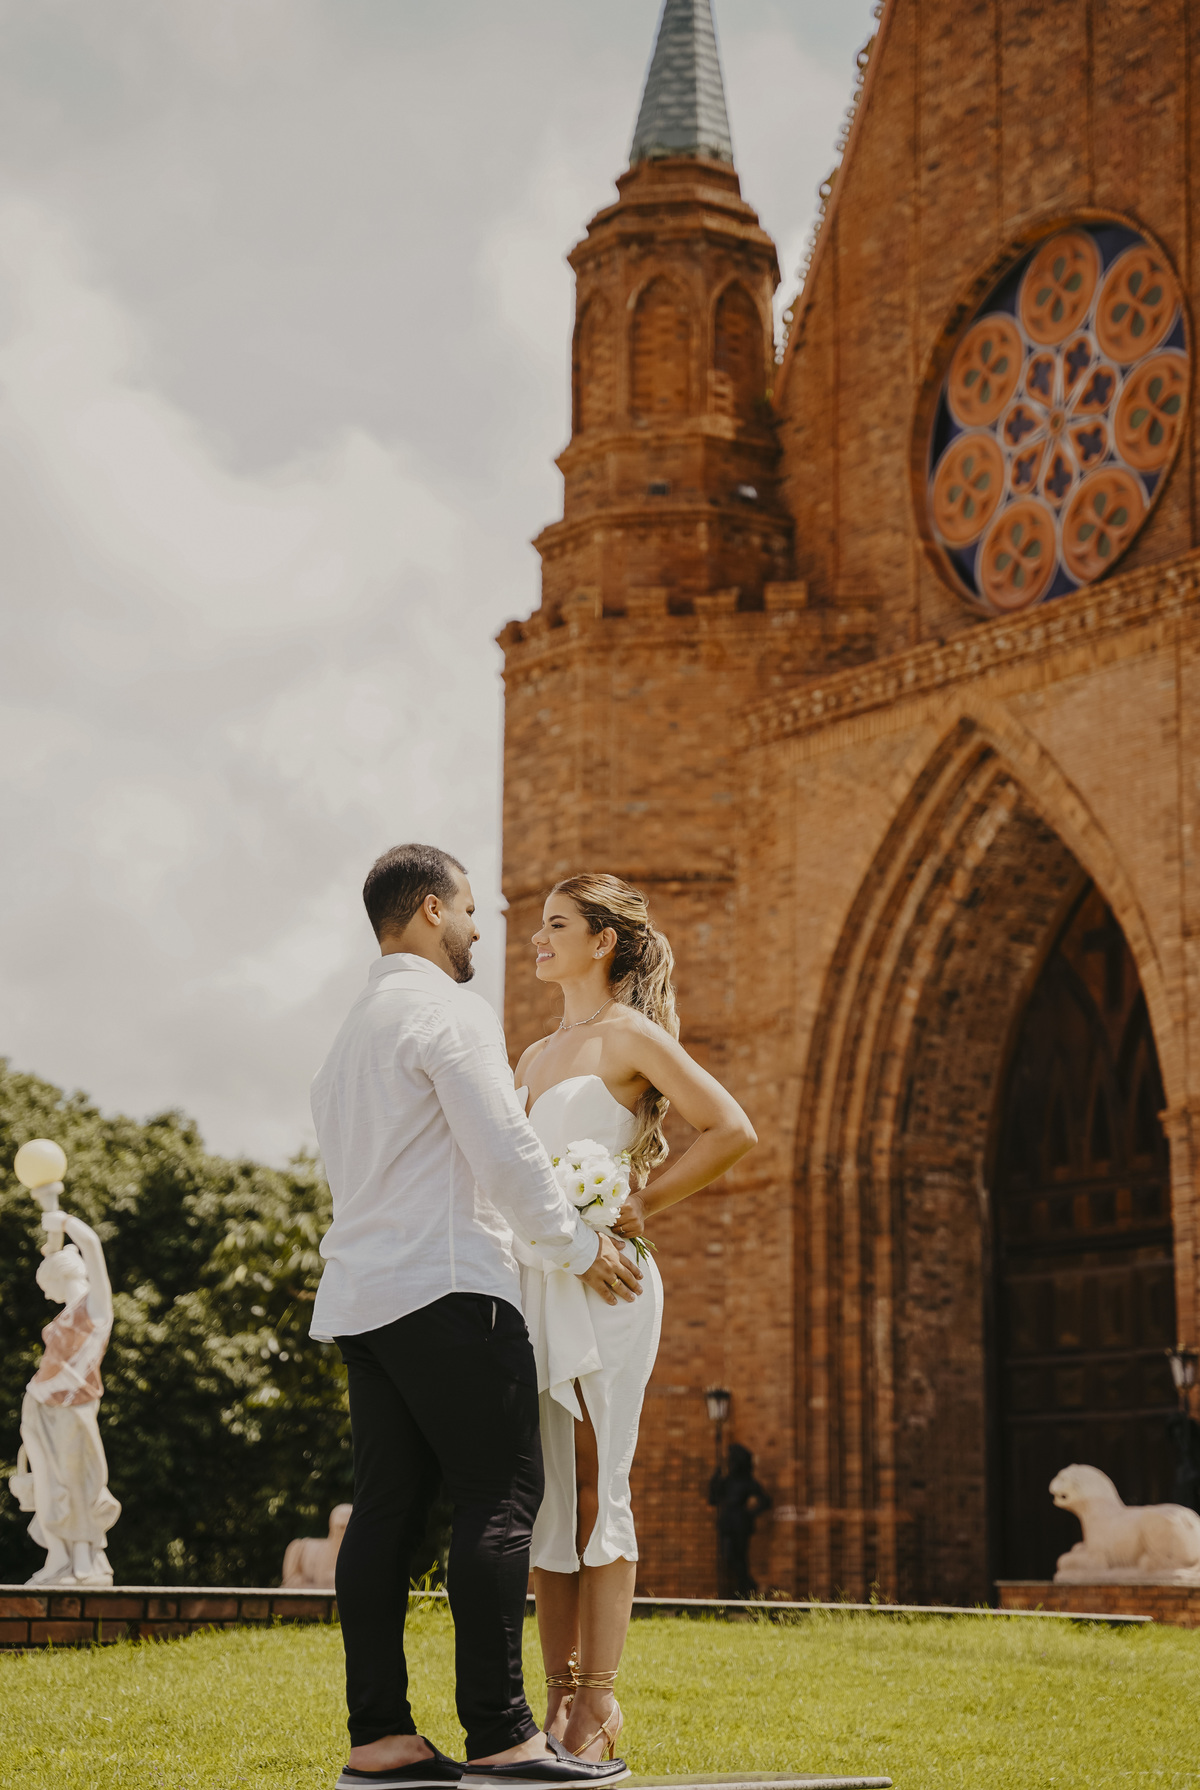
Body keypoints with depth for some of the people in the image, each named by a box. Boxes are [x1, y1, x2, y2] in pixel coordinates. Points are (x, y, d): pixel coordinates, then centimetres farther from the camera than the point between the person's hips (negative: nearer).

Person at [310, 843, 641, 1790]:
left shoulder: (355, 1027, 23)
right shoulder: (451, 1011, -6)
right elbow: (504, 1151, -13)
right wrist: (579, 1246, -1)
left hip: (362, 1297, 9)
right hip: (446, 1285, -9)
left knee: (388, 1507, 5)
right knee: (501, 1495, -9)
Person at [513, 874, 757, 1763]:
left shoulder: (630, 1036, -2)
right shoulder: (537, 1056, 20)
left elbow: (732, 1130, -10)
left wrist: (641, 1208, -10)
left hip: (602, 1283, -7)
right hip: (532, 1281, 7)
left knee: (596, 1493, -7)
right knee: (546, 1500, 6)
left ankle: (599, 1708, -4)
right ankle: (560, 1698, 10)